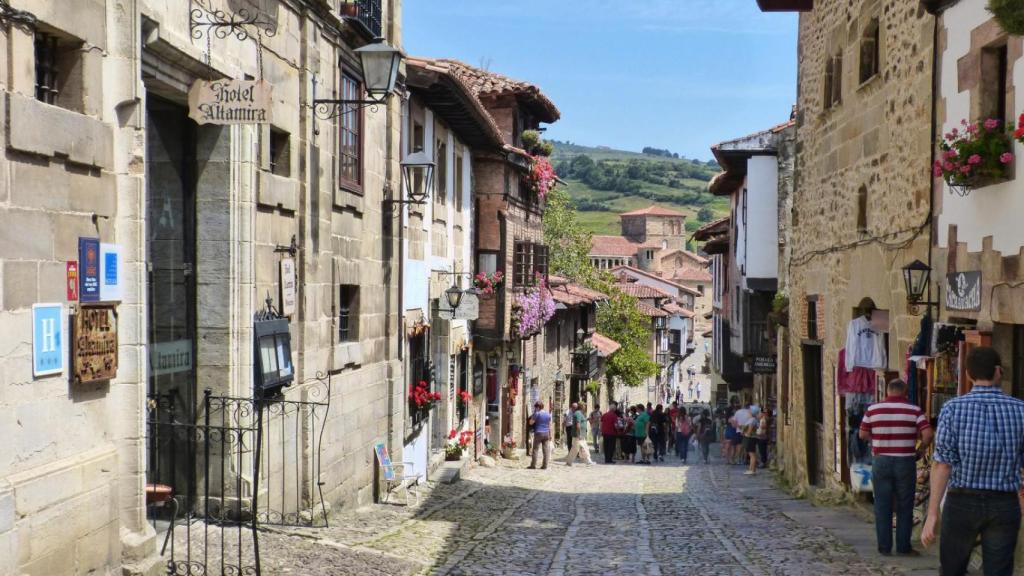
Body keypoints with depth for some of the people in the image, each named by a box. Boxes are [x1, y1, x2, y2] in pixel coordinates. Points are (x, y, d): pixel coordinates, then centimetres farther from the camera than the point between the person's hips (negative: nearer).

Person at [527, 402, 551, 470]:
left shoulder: (537, 414, -8)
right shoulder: (548, 414, 10)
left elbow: (531, 423, -4)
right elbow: (549, 426, 12)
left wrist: (533, 415, 2)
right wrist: (550, 435, 15)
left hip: (538, 433, -5)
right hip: (546, 433, 5)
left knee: (535, 449, -1)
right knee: (546, 450, 4)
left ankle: (533, 465, -1)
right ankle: (545, 466, 3)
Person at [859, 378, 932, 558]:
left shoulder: (873, 409, -1)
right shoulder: (914, 410, -4)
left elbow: (863, 435, 6)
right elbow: (927, 434, -12)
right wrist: (919, 449, 5)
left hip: (881, 462, 1)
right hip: (905, 462, -1)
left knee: (883, 507, 8)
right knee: (904, 507, 8)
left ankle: (884, 547, 10)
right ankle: (903, 546, 11)